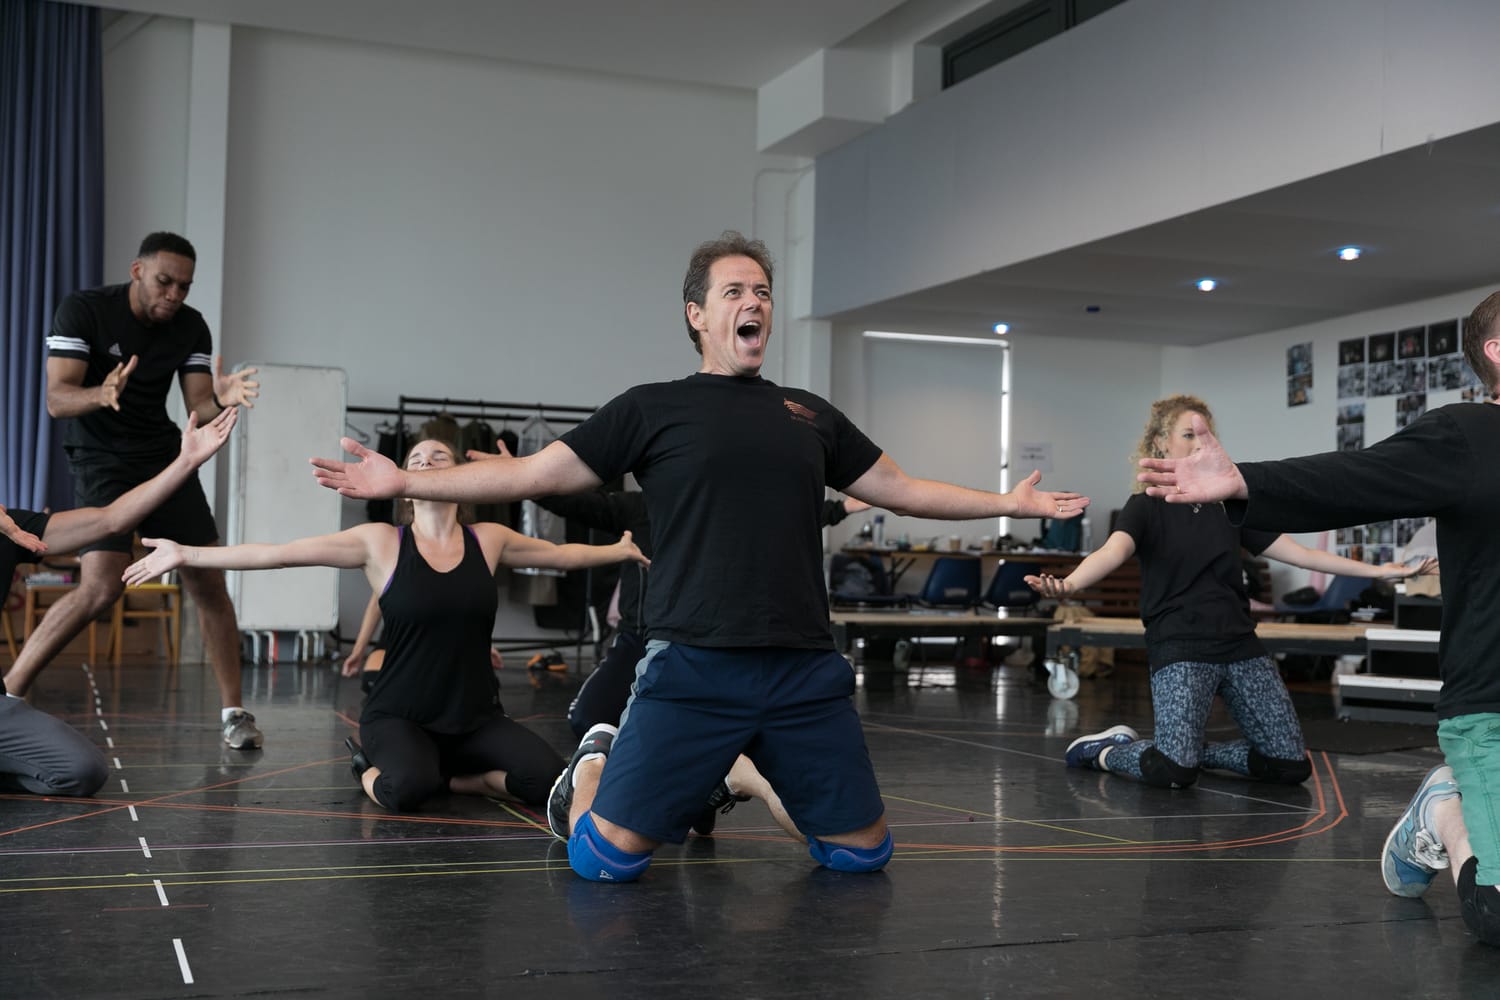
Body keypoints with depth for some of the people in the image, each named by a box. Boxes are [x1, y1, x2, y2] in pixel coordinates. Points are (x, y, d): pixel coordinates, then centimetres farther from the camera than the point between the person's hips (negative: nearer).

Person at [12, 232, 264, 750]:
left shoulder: (190, 327, -2)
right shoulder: (83, 310, -15)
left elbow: (197, 409, -5)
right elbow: (55, 398, -22)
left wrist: (221, 401, -29)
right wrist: (103, 395, -43)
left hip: (164, 455, 5)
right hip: (101, 460, -5)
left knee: (208, 584, 0)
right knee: (102, 586, -23)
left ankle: (233, 713, 10)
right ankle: (9, 692, -10)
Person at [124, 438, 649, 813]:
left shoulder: (488, 540, 3)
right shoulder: (380, 543, -5)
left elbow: (561, 553, 18)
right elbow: (279, 553, -7)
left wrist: (623, 550, 20)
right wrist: (187, 554, -10)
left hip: (477, 717, 3)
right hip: (399, 715, -3)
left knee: (548, 780, -21)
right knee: (408, 789, -34)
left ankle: (448, 774, 6)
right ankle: (372, 769, 4)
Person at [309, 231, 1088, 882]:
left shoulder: (809, 415, 17)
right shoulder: (655, 409, 5)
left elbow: (900, 489, 24)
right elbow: (535, 473, 4)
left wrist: (1010, 502, 23)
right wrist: (405, 483, -3)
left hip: (807, 671, 4)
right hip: (694, 669, -4)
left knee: (863, 852, 6)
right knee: (607, 857, -10)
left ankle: (739, 776, 30)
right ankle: (592, 765, 25)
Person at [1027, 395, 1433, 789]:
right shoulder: (1146, 506, -3)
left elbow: (1299, 553, 15)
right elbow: (1113, 551, -23)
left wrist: (1375, 570, 11)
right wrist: (1068, 584, -45)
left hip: (1240, 644, 6)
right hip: (1180, 647, -6)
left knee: (1291, 765, 1)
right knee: (1173, 772, -22)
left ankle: (1195, 750, 21)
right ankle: (1106, 749, 9)